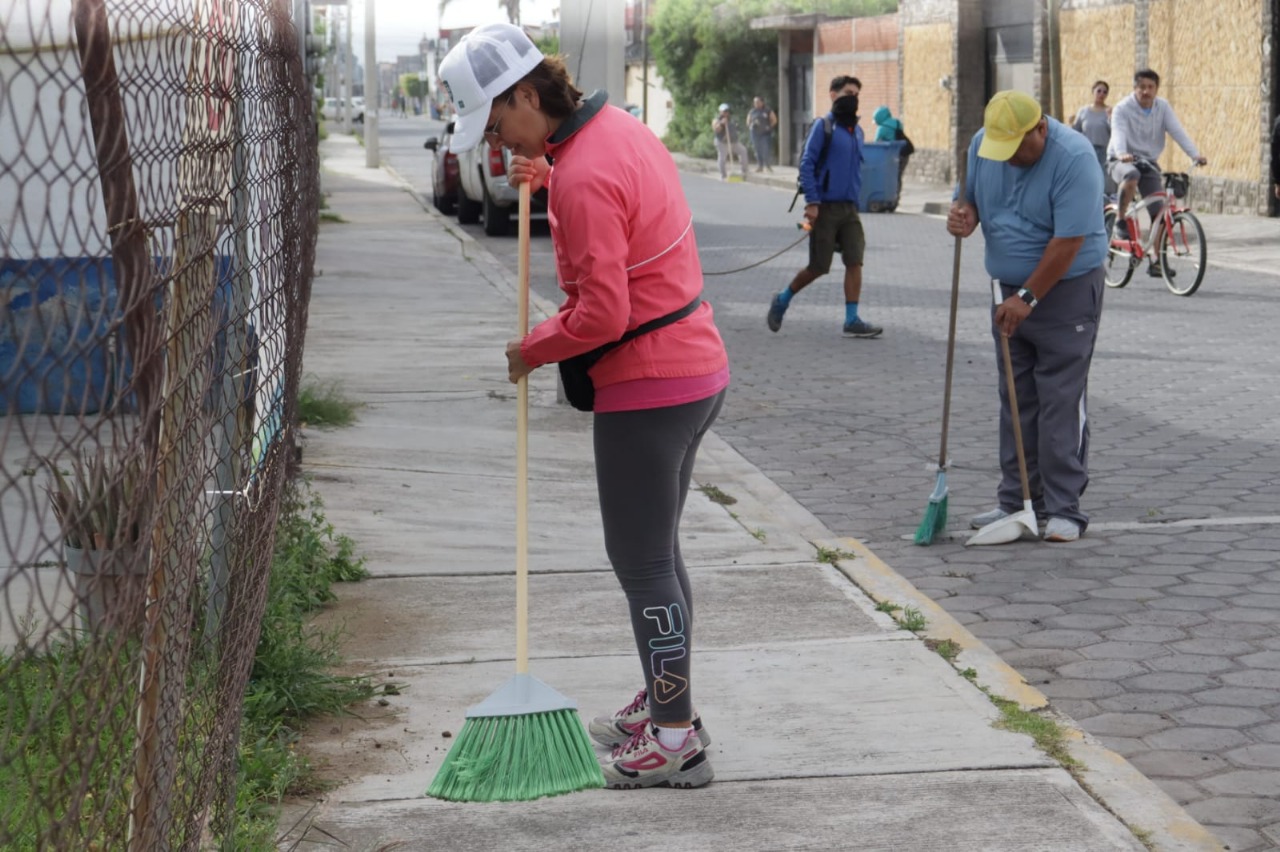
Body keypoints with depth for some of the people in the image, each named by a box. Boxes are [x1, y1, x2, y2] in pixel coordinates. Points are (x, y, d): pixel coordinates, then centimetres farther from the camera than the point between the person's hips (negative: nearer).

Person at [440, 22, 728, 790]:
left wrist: (531, 351, -9)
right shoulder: (622, 127, 8)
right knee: (657, 551, 20)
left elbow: (602, 315, -25)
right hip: (695, 369, 10)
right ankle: (665, 704, 33)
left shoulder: (583, 177, -21)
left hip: (648, 390, -10)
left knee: (642, 561, -1)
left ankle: (677, 741, 6)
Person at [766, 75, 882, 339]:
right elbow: (806, 164, -11)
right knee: (818, 266, -1)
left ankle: (852, 320, -2)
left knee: (855, 262, -5)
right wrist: (811, 201, -17)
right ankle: (782, 301, 21)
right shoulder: (824, 126, -6)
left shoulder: (857, 131, 14)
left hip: (849, 208, 6)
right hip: (825, 208, -6)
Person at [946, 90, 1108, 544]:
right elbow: (972, 196, 13)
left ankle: (1063, 509, -4)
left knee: (1061, 401, -7)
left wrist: (1028, 298, -20)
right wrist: (964, 213, -11)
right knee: (1015, 400, 9)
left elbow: (1068, 242, -23)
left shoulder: (1074, 158, -22)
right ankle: (1015, 501, 15)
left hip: (1065, 288, -6)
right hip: (1010, 290, 6)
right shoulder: (983, 143, -1)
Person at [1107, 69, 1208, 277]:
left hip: (1149, 163, 4)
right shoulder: (1123, 109, -12)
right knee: (1131, 175, -40)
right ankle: (1120, 219, -19)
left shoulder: (1163, 107, 0)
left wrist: (1195, 154, -25)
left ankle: (1155, 260, 4)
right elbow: (1119, 133, -28)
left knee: (1159, 211, -5)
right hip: (1122, 162, -4)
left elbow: (1177, 132, -10)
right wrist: (1121, 154, -49)